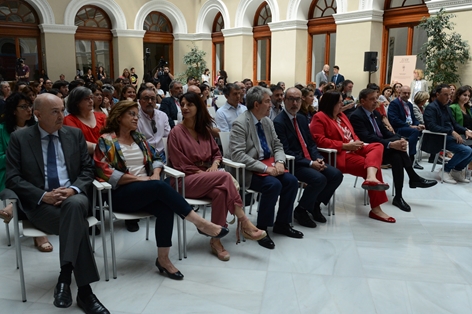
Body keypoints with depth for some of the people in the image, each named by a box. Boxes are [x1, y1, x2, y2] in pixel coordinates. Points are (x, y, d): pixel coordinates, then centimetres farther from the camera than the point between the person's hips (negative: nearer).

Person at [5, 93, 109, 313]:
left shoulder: (75, 134, 10)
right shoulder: (19, 138, 3)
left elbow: (87, 170, 8)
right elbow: (12, 179, -2)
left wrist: (73, 190, -13)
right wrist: (43, 196, -18)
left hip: (73, 197, 2)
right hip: (39, 204, -2)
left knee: (74, 205, -37)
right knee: (77, 223, -32)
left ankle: (64, 278, -33)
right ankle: (84, 291, -25)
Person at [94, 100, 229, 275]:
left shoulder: (138, 138, 17)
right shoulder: (106, 140, -2)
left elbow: (155, 159, 19)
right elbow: (105, 172, -12)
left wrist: (155, 174, -5)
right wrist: (139, 178, -16)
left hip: (147, 191, 5)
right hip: (120, 194, -5)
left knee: (165, 207, -29)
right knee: (161, 187, -32)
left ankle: (163, 258, -23)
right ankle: (200, 223, -30)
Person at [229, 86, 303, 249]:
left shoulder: (267, 121, 7)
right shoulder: (240, 123, -16)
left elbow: (278, 145, 14)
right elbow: (238, 155, -23)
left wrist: (279, 162, -8)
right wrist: (265, 168, -25)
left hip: (268, 164, 7)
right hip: (248, 170, -7)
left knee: (291, 181, -11)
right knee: (274, 185, -28)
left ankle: (282, 224, 6)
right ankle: (261, 229, -11)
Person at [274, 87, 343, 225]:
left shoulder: (302, 118, 15)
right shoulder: (278, 122, -12)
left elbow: (311, 143, 16)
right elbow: (286, 151, -17)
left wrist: (318, 159, -4)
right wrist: (310, 163, -19)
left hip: (310, 160, 8)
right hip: (293, 163, -8)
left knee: (336, 175, -8)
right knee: (319, 179, -28)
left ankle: (315, 204, 11)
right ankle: (300, 210, -4)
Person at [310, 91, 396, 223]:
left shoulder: (341, 115, 20)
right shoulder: (319, 118, -7)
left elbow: (352, 133, 23)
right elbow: (320, 141, -18)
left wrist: (357, 142, -3)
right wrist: (345, 146, -19)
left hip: (353, 149, 9)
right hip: (339, 155, -9)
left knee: (377, 146, -17)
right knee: (373, 167, -21)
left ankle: (371, 177, -47)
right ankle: (375, 208, -17)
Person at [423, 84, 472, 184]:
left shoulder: (447, 108, 18)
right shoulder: (431, 108, -10)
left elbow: (454, 123, 17)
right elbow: (432, 126, -23)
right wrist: (452, 132, -28)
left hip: (450, 136, 9)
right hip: (439, 138, -9)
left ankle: (457, 170, 10)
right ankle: (446, 170, -6)